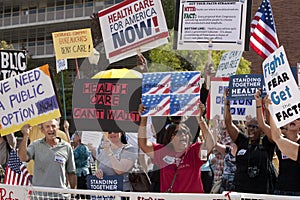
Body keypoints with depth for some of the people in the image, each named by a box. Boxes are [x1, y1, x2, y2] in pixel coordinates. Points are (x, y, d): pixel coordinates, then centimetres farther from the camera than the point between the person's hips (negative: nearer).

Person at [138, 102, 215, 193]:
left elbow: (210, 143, -14)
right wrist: (143, 118, -6)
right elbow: (143, 144, 3)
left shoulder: (194, 151, 2)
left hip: (194, 194, -1)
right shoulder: (162, 152, 8)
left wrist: (200, 118, -22)